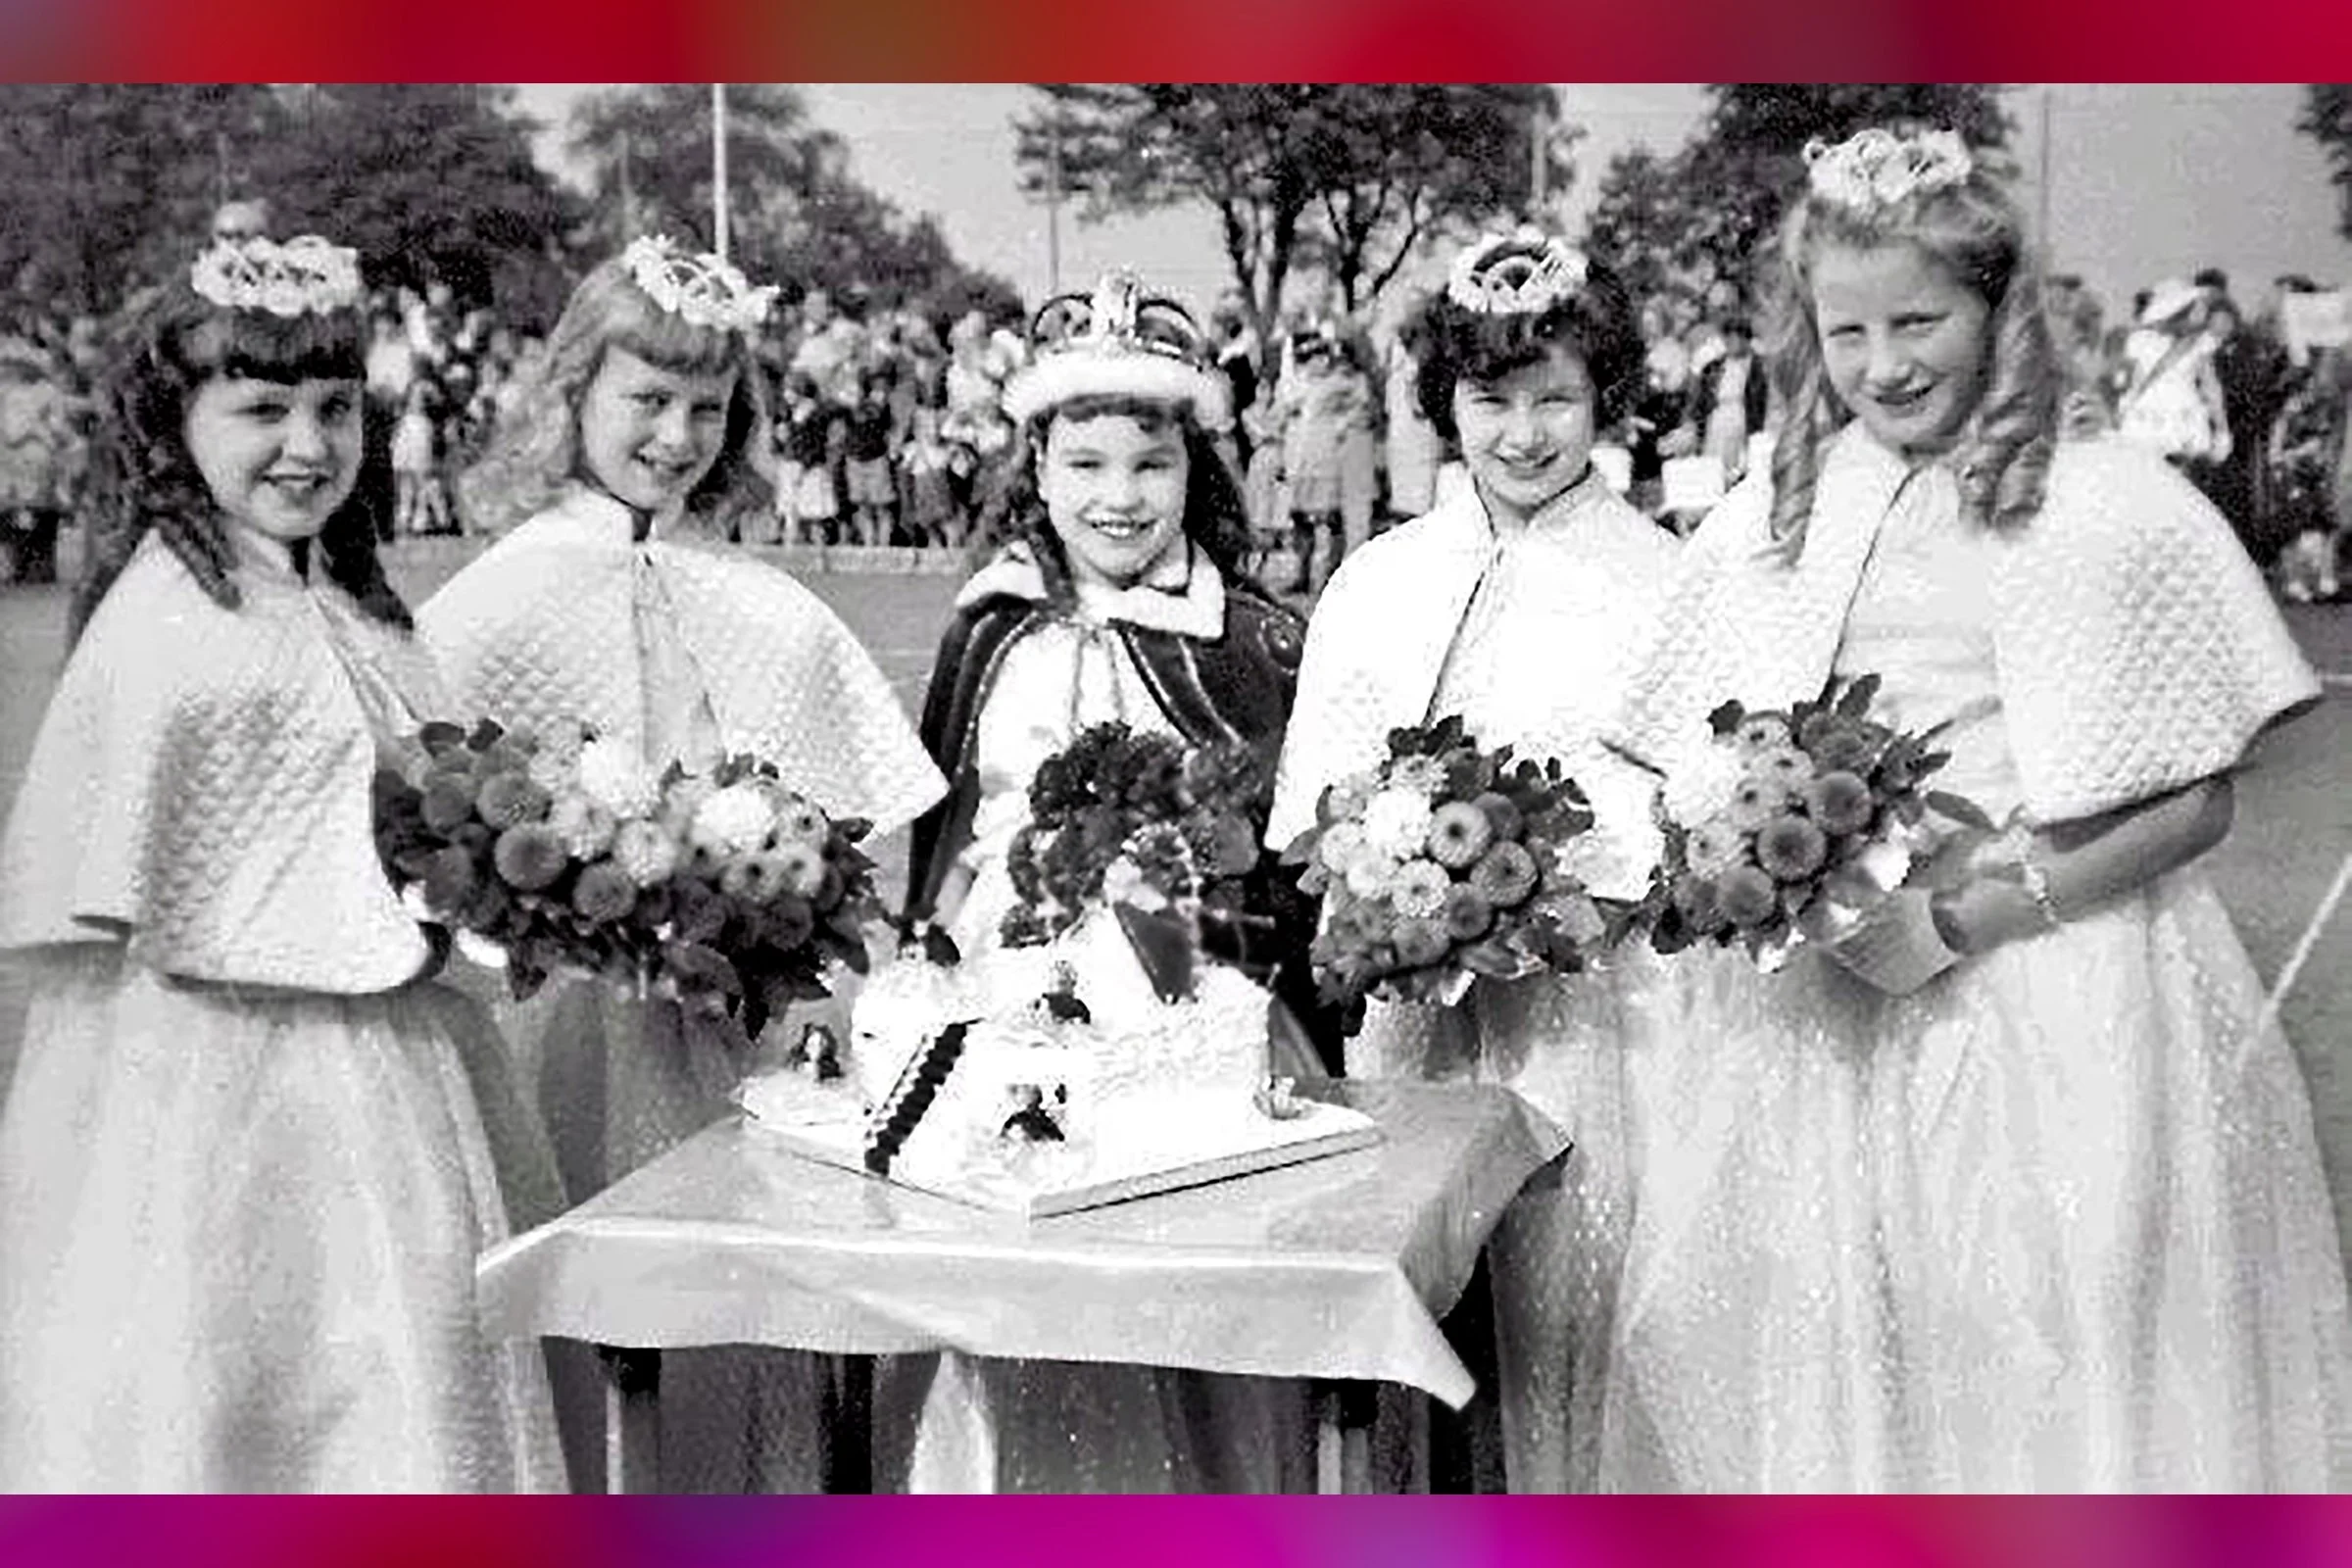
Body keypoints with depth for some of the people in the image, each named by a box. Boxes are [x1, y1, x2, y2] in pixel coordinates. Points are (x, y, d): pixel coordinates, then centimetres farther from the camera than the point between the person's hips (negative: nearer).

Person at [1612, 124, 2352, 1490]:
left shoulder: (2114, 507, -4)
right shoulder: (1765, 528, 7)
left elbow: (2196, 806, -4)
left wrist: (1972, 914, -14)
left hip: (2061, 1025, -3)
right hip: (1819, 1026, 3)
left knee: (2049, 1390, 2)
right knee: (1830, 1368, 8)